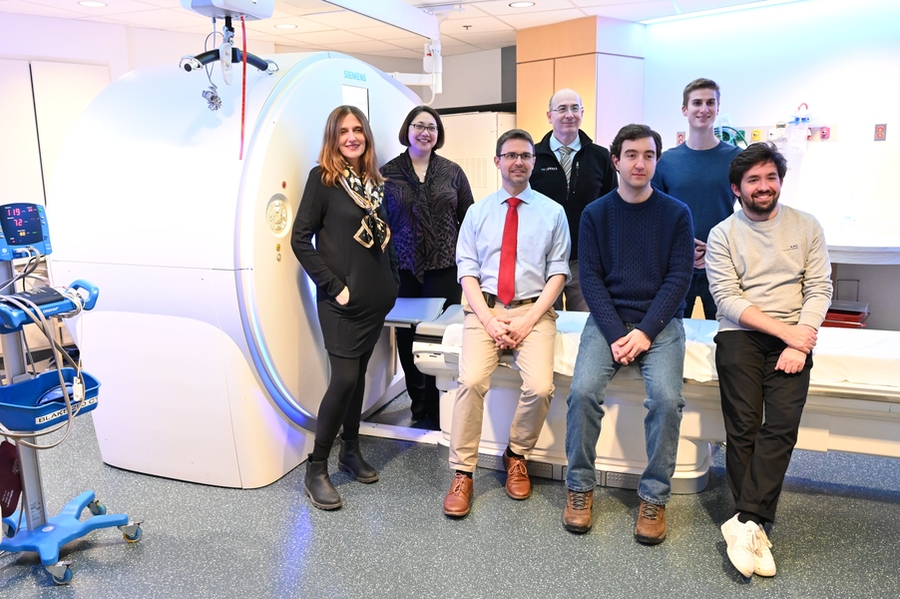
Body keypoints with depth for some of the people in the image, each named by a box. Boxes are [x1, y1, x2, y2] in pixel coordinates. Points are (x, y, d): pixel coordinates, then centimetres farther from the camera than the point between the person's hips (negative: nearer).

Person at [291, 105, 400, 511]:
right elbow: (300, 238, -10)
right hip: (342, 298, -5)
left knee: (358, 374, 13)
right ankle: (316, 470, 6)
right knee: (344, 379, -8)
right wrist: (333, 286, -13)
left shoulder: (374, 180, 11)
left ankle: (350, 451, 29)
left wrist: (393, 281, 9)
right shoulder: (322, 178, -6)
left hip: (377, 296, 6)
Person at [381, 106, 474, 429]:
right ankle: (419, 403, 25)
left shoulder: (452, 172, 7)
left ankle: (439, 410, 16)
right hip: (403, 269, 0)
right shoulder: (387, 173, 5)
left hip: (444, 268, 0)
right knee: (407, 336, 5)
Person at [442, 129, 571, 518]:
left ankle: (517, 456, 8)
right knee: (471, 382, -23)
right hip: (484, 310, 1)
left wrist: (527, 321, -9)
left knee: (540, 388, -22)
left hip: (533, 311, 0)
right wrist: (489, 320, -10)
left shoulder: (552, 212, 9)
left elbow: (558, 273, 3)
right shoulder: (477, 212, 12)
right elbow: (467, 271, 5)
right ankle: (462, 474, -6)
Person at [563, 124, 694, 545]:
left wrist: (646, 332, -13)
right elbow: (590, 278, 0)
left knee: (666, 398, -25)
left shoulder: (676, 214, 5)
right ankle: (580, 486, -3)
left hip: (660, 321, 0)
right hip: (607, 319, 1)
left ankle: (654, 497, -5)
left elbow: (679, 278, -1)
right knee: (583, 390, -23)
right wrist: (616, 334, -12)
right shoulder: (595, 214, 6)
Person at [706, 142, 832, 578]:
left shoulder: (807, 227, 12)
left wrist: (800, 342, -10)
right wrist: (783, 330, -11)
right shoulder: (722, 234, 7)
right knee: (743, 427, -13)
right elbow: (727, 299, -2)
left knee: (781, 425, -18)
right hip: (740, 335, -1)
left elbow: (819, 290, 5)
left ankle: (745, 522, -16)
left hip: (793, 337, 1)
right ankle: (756, 526, -4)